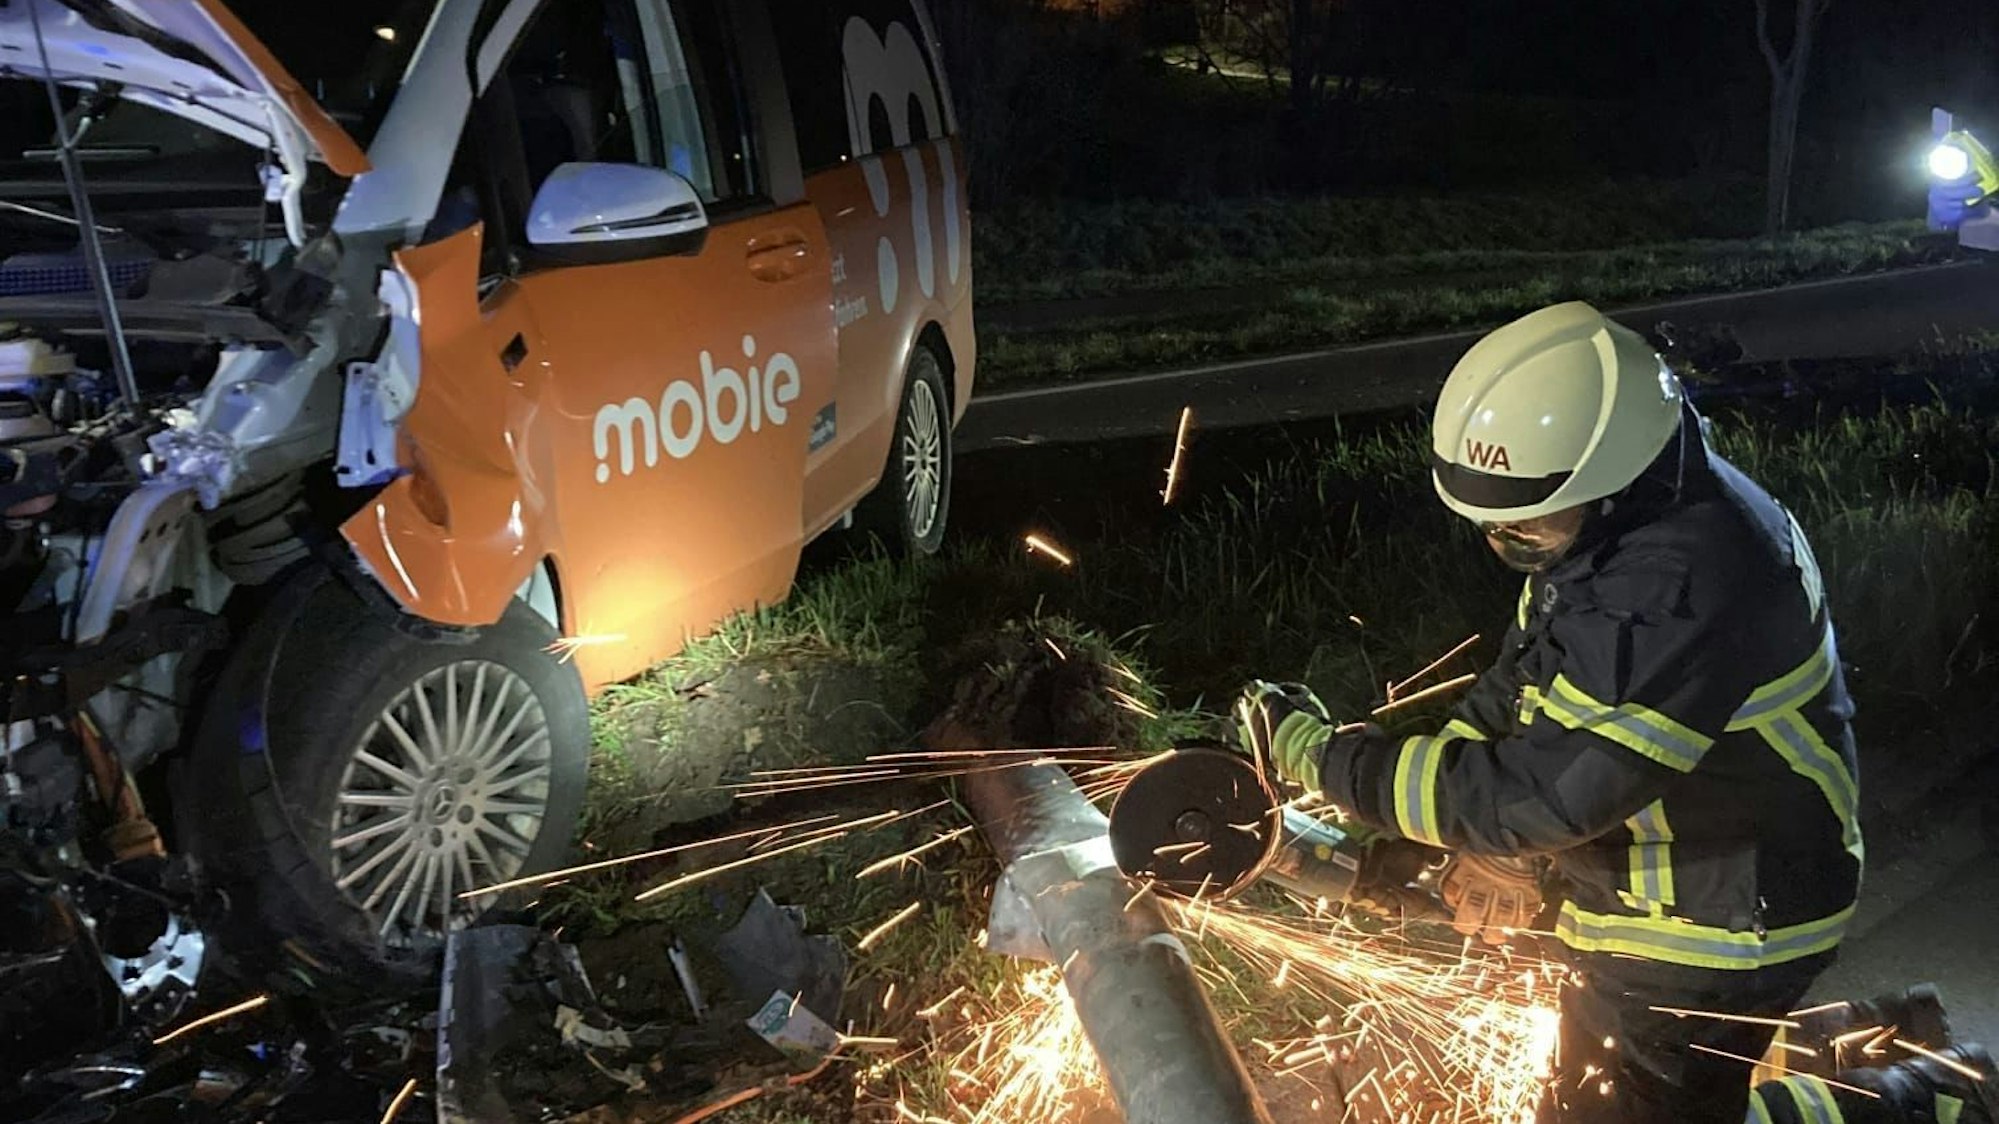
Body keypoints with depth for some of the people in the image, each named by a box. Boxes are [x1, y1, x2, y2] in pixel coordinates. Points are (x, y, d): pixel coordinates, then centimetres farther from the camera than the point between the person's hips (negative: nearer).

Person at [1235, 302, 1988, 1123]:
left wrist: (1322, 753, -29)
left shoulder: (1673, 595, -37)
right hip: (1697, 895, 10)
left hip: (1707, 932, -10)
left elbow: (1542, 793, -36)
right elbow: (1522, 679, 6)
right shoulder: (1632, 513, -4)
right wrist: (1493, 846, -4)